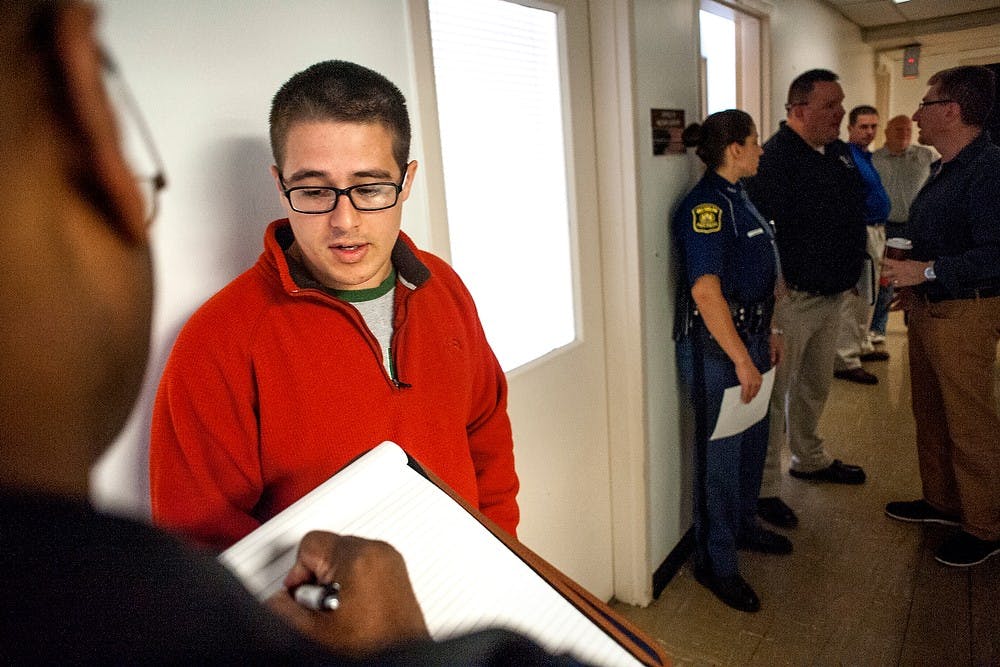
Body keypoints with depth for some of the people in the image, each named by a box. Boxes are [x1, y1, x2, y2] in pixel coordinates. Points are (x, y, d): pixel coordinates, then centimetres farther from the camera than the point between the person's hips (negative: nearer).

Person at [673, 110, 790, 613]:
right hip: (714, 346, -10)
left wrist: (767, 334, 19)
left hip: (747, 336, 10)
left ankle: (743, 526, 43)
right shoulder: (706, 205, -19)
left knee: (752, 441, 22)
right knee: (720, 453, 2)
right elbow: (705, 291, -27)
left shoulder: (735, 198, 12)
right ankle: (715, 563, 19)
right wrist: (742, 360, -23)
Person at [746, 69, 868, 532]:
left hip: (831, 296, 9)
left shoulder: (840, 153, 10)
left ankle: (809, 459, 43)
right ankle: (764, 488, 13)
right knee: (775, 393, 0)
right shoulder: (775, 158, -17)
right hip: (791, 298, -9)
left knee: (816, 386, 23)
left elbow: (861, 210, 20)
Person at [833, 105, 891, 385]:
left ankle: (862, 346, 32)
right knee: (851, 297, -8)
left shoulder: (866, 156, 15)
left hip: (876, 232, 10)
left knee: (867, 296, 19)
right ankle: (846, 360, -3)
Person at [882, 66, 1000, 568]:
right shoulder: (943, 169, 13)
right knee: (930, 413, 19)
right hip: (928, 309, 10)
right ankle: (942, 502, 35)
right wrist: (912, 284, 13)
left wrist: (928, 271, -25)